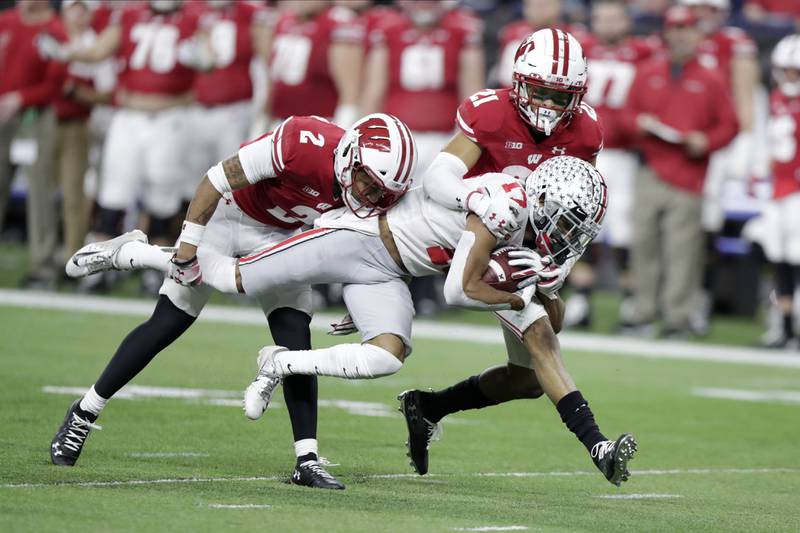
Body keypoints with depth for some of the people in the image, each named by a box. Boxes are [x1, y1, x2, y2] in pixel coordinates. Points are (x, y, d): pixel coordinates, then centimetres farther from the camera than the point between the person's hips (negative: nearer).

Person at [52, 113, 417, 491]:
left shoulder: (375, 187, -21)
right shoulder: (304, 144, -39)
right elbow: (218, 180, -28)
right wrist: (188, 246, -24)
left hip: (279, 233, 4)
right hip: (228, 210, -4)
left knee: (296, 339, -9)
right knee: (166, 325, -1)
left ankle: (307, 462, -7)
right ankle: (83, 414, 12)